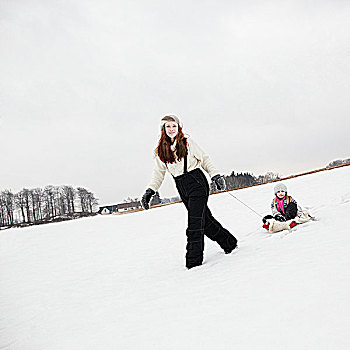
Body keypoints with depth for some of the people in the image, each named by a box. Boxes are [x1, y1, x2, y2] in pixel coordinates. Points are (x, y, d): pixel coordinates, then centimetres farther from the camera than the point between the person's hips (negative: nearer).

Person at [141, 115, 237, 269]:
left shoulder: (188, 142, -1)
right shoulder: (161, 150, 9)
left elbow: (204, 159, 3)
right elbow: (158, 173, 12)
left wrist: (215, 175, -6)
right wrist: (150, 191, 2)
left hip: (197, 183, -4)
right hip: (182, 189, 4)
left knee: (195, 223, -10)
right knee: (206, 219, 9)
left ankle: (194, 260, -5)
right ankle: (229, 243, 28)